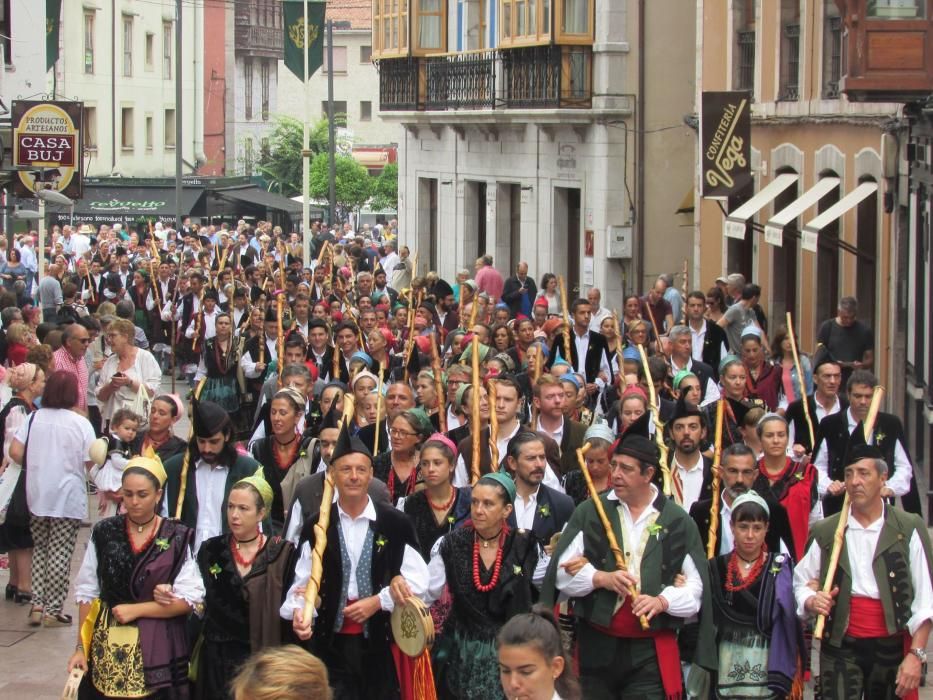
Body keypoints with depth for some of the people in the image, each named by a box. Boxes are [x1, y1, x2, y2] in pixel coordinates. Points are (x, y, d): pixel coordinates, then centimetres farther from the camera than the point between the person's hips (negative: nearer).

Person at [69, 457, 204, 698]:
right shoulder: (104, 533, 2)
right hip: (107, 648, 2)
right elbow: (86, 594, 5)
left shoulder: (177, 538, -3)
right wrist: (81, 648, 0)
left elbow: (190, 599, -7)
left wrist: (135, 609, -11)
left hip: (157, 649, -2)